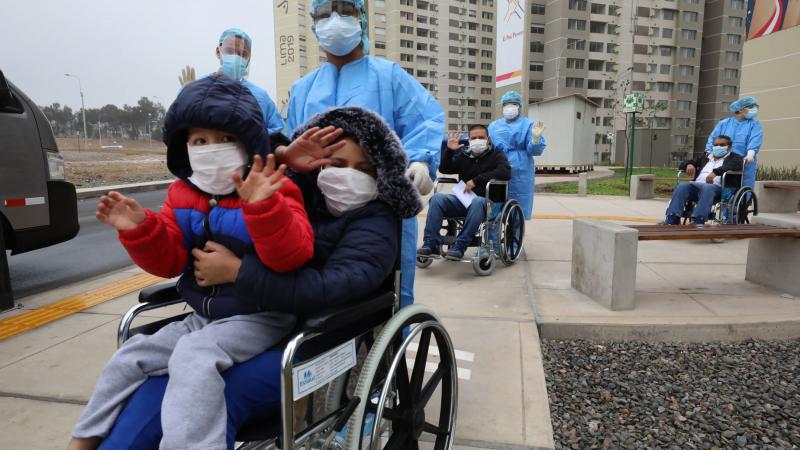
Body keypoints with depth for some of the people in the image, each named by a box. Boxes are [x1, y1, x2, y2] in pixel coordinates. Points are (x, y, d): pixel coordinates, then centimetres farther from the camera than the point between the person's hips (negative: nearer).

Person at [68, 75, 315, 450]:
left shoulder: (271, 192, -13)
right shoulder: (182, 195, 7)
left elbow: (291, 255, -27)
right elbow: (168, 262, 7)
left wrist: (263, 207, -42)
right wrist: (139, 231, -12)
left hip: (259, 317, -7)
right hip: (203, 317, 7)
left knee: (193, 356, -31)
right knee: (128, 358, 7)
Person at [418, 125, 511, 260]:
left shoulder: (496, 156, 6)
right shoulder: (464, 156, 16)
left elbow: (505, 172, -14)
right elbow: (444, 169, 14)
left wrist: (477, 180, -20)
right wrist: (449, 150, -3)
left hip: (486, 201, -4)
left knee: (477, 202, -39)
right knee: (437, 198, -21)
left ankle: (460, 246, -36)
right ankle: (431, 243, -25)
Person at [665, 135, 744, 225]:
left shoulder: (733, 157, 21)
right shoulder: (705, 157, 35)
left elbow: (737, 165, -5)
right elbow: (683, 164, 34)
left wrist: (715, 172, -19)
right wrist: (689, 164, 7)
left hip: (716, 186, -4)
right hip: (697, 184, 4)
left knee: (708, 188, -39)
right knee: (682, 186, -28)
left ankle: (697, 221, -54)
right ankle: (672, 220, -43)